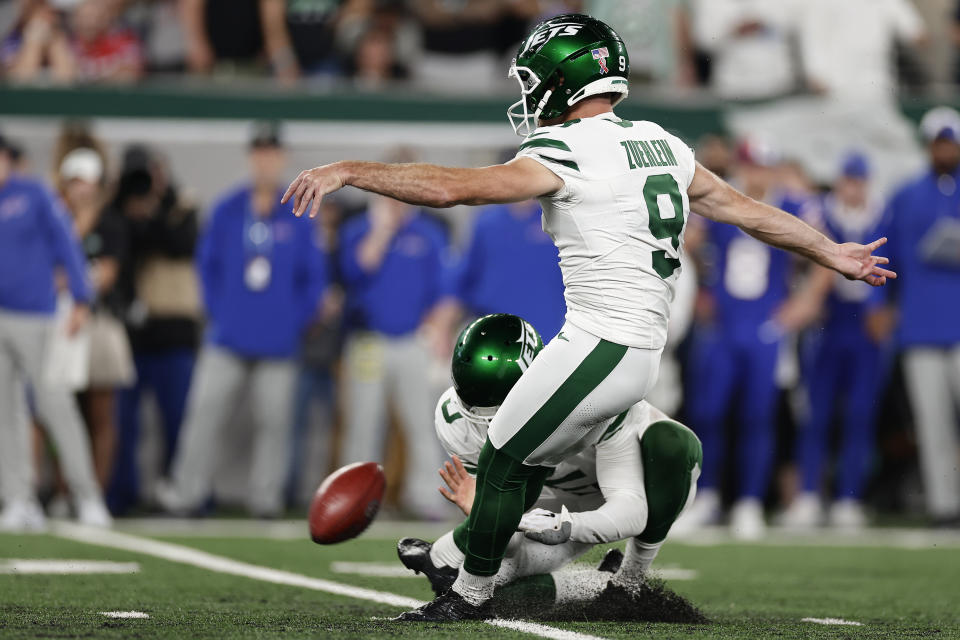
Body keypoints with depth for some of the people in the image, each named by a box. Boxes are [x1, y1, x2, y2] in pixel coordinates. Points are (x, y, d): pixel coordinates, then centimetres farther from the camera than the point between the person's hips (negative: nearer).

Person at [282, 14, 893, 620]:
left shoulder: (567, 154, -14)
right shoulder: (660, 145, 11)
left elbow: (448, 187, -18)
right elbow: (748, 209, 19)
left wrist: (347, 171, -13)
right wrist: (833, 254, 30)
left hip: (597, 349, -8)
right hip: (643, 353, 8)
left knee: (502, 462, 6)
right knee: (526, 460, 20)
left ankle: (471, 596, 16)